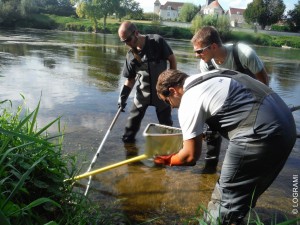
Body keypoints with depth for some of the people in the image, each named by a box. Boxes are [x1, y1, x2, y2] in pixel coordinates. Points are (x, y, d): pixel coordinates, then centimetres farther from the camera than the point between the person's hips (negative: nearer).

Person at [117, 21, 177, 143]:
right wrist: (123, 96, -6)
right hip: (143, 92, 3)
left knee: (165, 121, 9)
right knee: (133, 119, 7)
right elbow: (130, 79, 4)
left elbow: (172, 59, -5)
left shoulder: (157, 41, -15)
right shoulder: (131, 55, -4)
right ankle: (127, 140, 25)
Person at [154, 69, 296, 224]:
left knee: (227, 197, 4)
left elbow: (191, 155, -2)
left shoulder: (188, 101, -7)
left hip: (261, 134, -10)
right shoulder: (206, 78, 18)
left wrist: (168, 161, 18)